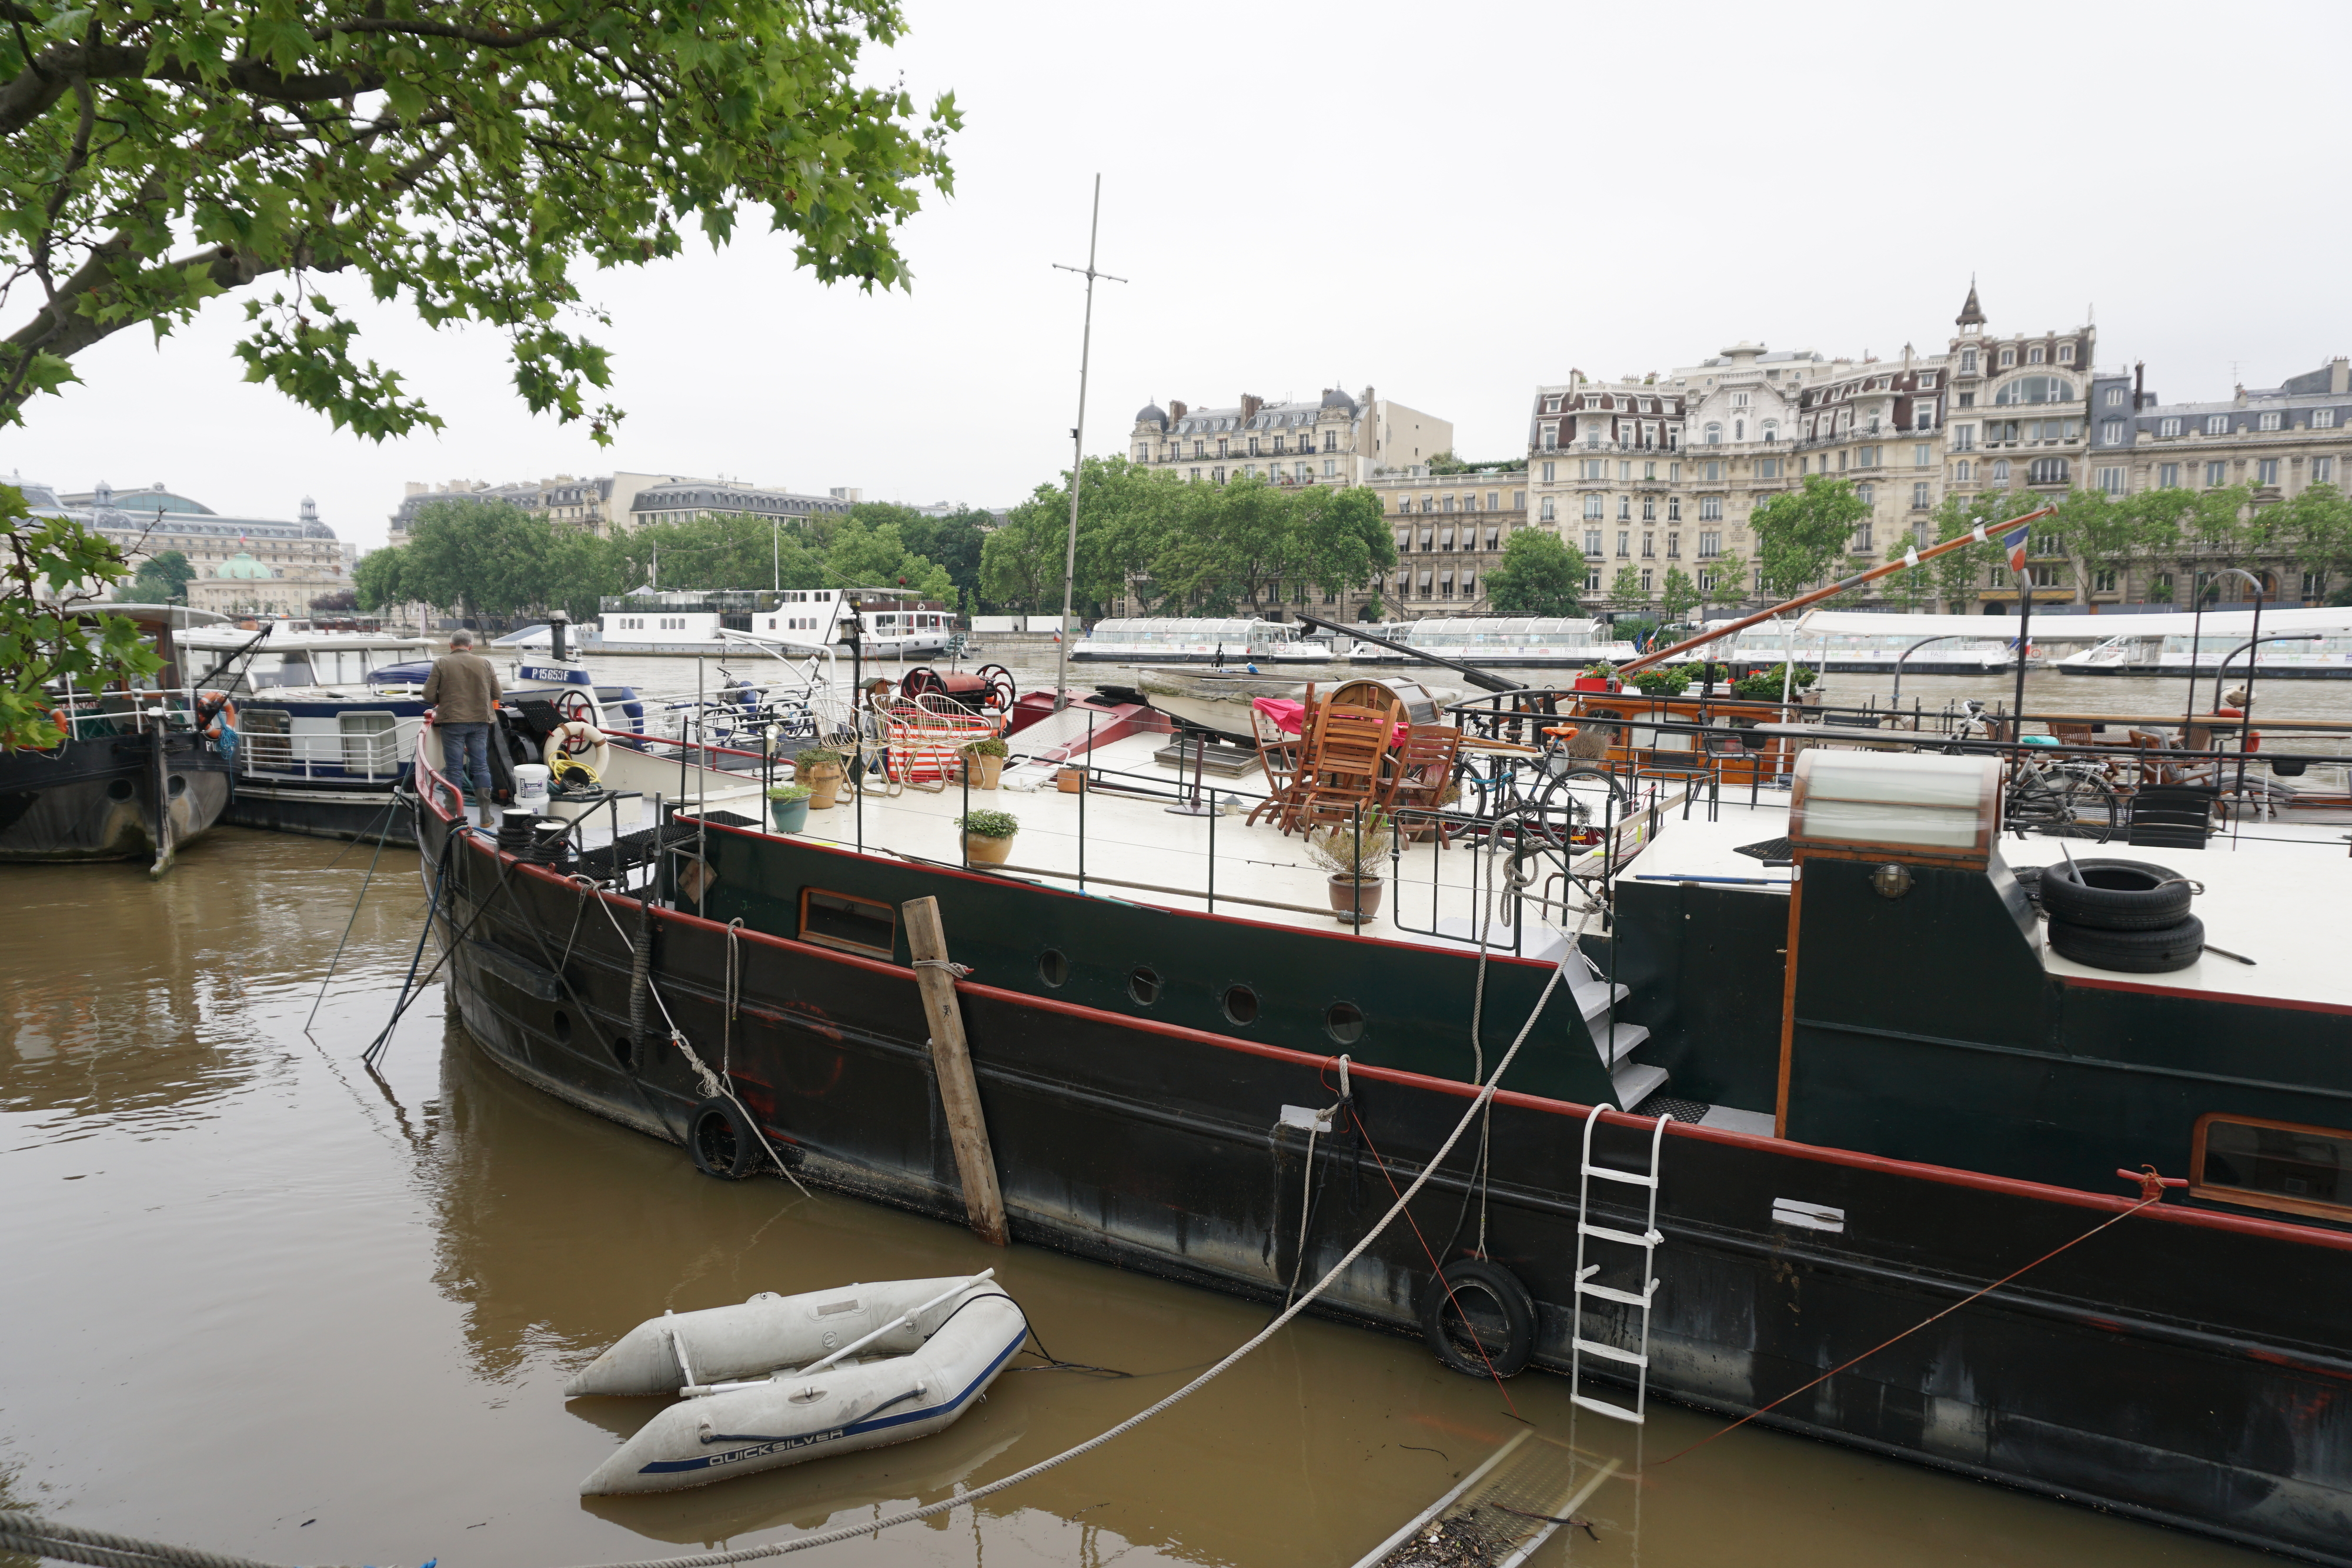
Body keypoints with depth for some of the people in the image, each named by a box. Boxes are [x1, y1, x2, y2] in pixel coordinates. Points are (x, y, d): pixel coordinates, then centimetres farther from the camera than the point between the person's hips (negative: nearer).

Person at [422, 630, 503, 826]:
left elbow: (429, 695, -6)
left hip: (452, 722, -2)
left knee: (455, 768, 5)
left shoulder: (441, 663, -3)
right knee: (480, 767, 7)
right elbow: (497, 695, 6)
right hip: (480, 721, 2)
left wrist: (442, 701, 14)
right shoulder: (484, 663, 3)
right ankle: (486, 815, 6)